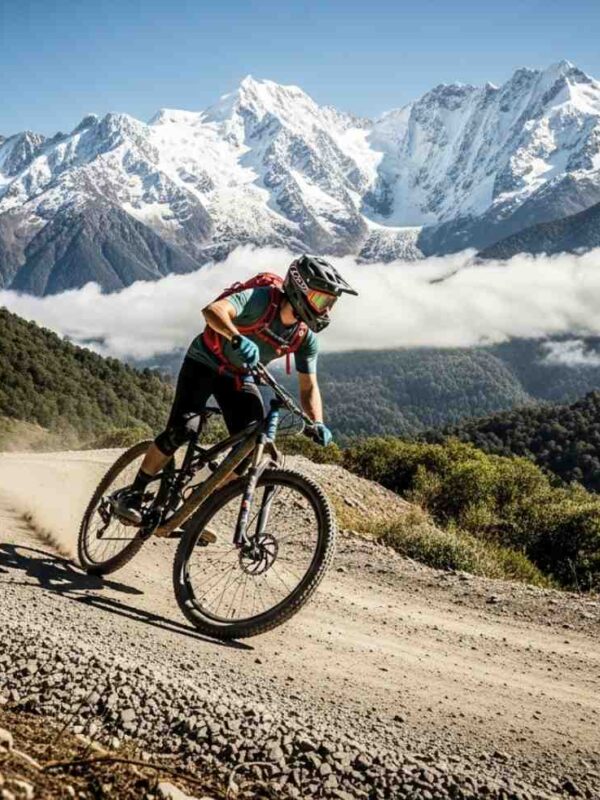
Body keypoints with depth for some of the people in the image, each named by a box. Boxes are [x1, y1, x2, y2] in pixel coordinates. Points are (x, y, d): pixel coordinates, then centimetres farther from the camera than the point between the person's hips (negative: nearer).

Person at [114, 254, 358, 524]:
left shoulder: (306, 337, -13)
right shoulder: (261, 299, -30)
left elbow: (309, 387, -7)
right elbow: (213, 311, -46)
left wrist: (318, 423, -26)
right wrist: (237, 339, -65)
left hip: (238, 377, 6)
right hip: (205, 363, -6)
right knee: (180, 431, -21)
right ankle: (133, 494, -3)